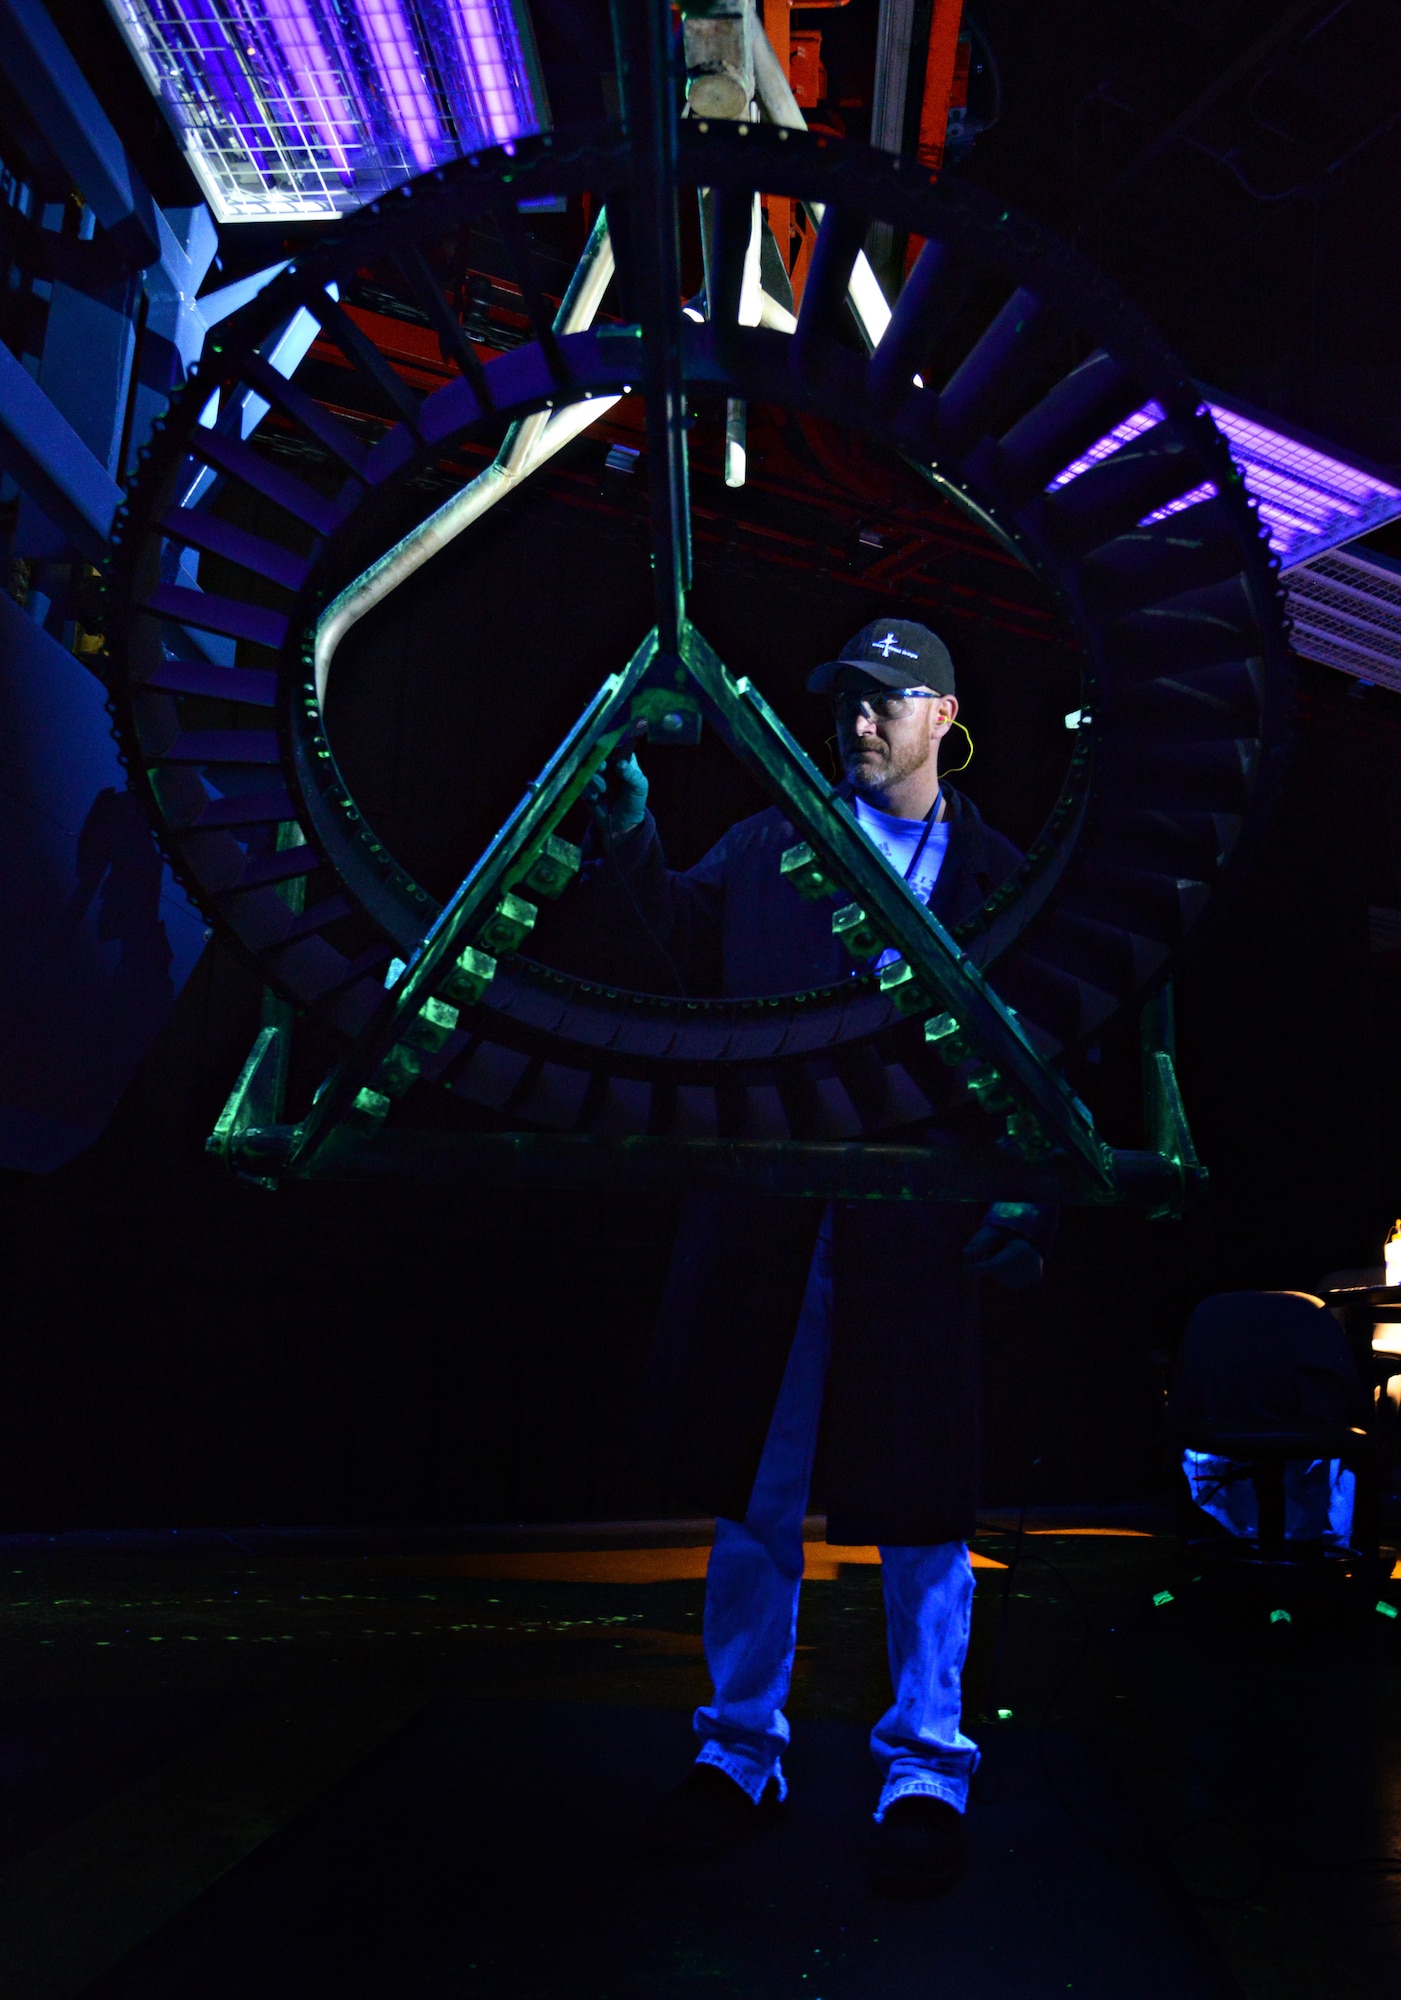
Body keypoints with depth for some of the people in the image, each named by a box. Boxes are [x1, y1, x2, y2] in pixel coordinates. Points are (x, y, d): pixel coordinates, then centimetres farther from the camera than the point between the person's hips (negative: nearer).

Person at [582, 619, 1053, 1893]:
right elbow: (682, 945, 1)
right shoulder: (767, 848, 15)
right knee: (752, 1489, 10)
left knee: (920, 1500, 5)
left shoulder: (997, 874, 12)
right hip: (769, 1208, 2)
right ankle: (741, 1752, 29)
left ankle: (925, 1770, 24)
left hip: (922, 1216, -1)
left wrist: (1035, 1193, -5)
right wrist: (628, 843, -11)